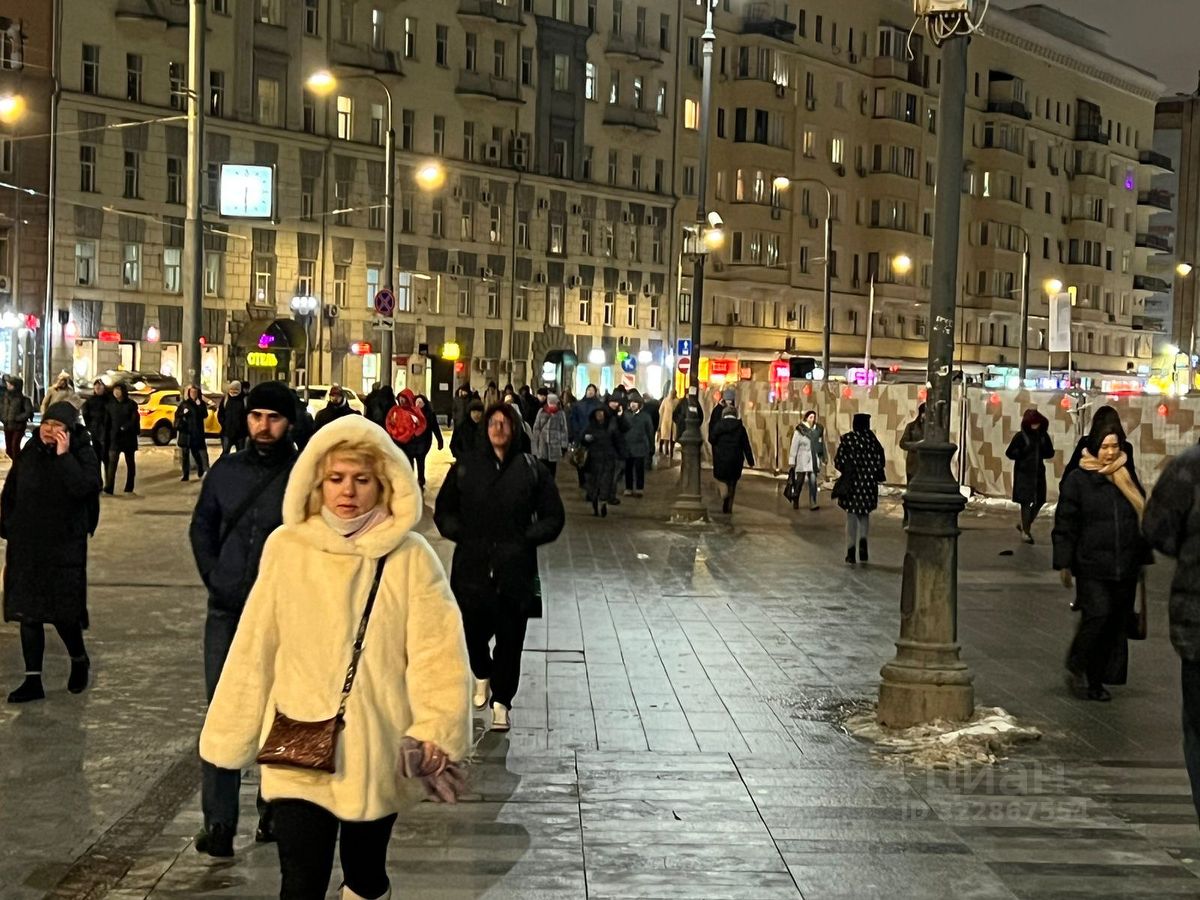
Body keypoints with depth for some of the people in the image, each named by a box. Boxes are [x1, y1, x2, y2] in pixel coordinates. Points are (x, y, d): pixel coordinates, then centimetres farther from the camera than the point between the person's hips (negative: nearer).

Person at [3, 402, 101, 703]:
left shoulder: (82, 455, -8)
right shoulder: (29, 452, 4)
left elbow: (85, 487, -26)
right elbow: (9, 493, 13)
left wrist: (64, 456, -26)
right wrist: (8, 528, 7)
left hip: (64, 547, -4)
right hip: (26, 546, 4)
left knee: (62, 611, -1)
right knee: (27, 613, 5)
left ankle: (79, 660, 28)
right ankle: (33, 680, 12)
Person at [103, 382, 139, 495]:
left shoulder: (131, 404, -1)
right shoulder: (110, 405, 9)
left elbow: (134, 421, -9)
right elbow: (108, 422, 9)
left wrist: (123, 428, -19)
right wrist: (107, 437, 2)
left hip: (128, 438, -2)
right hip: (114, 438, 2)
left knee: (130, 463, 6)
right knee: (112, 463, -9)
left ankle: (129, 488, 14)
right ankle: (108, 488, -14)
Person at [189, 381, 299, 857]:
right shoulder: (226, 470, 8)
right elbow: (201, 525, 16)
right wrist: (212, 575, 4)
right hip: (227, 610, 3)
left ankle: (275, 806, 24)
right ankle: (218, 821, 1)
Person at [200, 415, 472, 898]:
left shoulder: (410, 557, -6)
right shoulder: (287, 548, -3)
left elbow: (438, 649, -10)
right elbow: (254, 649, 3)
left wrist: (437, 727, -23)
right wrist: (229, 733, 7)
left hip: (376, 753, 0)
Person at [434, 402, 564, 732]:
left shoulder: (532, 469, 1)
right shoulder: (465, 467, 4)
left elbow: (553, 517, 6)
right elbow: (444, 510, 13)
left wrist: (526, 539, -5)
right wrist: (460, 534, -1)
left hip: (515, 570, -1)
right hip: (472, 566, 1)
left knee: (510, 638, 1)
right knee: (473, 630, 9)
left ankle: (501, 702, 16)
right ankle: (483, 677, 40)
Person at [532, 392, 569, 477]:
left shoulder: (561, 413, -2)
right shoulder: (541, 411, 1)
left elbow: (564, 429, 0)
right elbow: (536, 427, 4)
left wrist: (564, 445, -2)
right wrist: (535, 443, 2)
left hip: (555, 444, 0)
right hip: (543, 443, 0)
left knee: (552, 467, 7)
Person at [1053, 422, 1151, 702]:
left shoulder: (1128, 479, 12)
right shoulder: (1077, 480, -1)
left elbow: (1143, 519, 20)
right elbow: (1065, 524, -2)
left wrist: (1143, 559, 19)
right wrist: (1064, 563, -6)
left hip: (1125, 569, 5)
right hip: (1092, 566, -5)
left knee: (1116, 623, 5)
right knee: (1097, 615, -16)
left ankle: (1096, 681, 14)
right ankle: (1077, 668, 6)